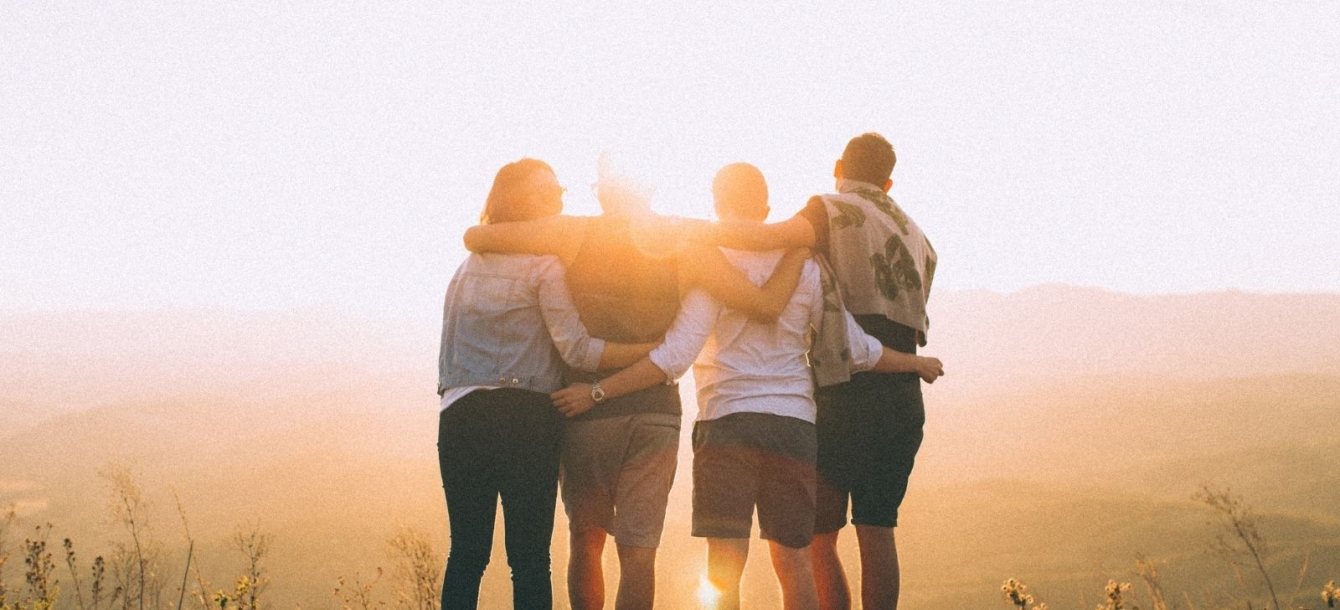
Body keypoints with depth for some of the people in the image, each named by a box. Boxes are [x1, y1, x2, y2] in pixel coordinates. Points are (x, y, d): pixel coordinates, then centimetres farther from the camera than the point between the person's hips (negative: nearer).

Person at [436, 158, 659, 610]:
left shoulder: (467, 266, 19)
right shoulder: (544, 264, -2)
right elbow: (577, 349, -10)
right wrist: (659, 349, -10)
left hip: (458, 415, 6)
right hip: (523, 417, -6)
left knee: (466, 553, 7)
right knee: (529, 558, -3)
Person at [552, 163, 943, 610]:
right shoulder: (804, 267, 8)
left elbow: (674, 357, -13)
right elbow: (857, 351, 11)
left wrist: (597, 391, -11)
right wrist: (918, 364, 28)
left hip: (728, 421, -4)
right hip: (794, 424, 4)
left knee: (724, 569, -5)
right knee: (793, 563, 11)